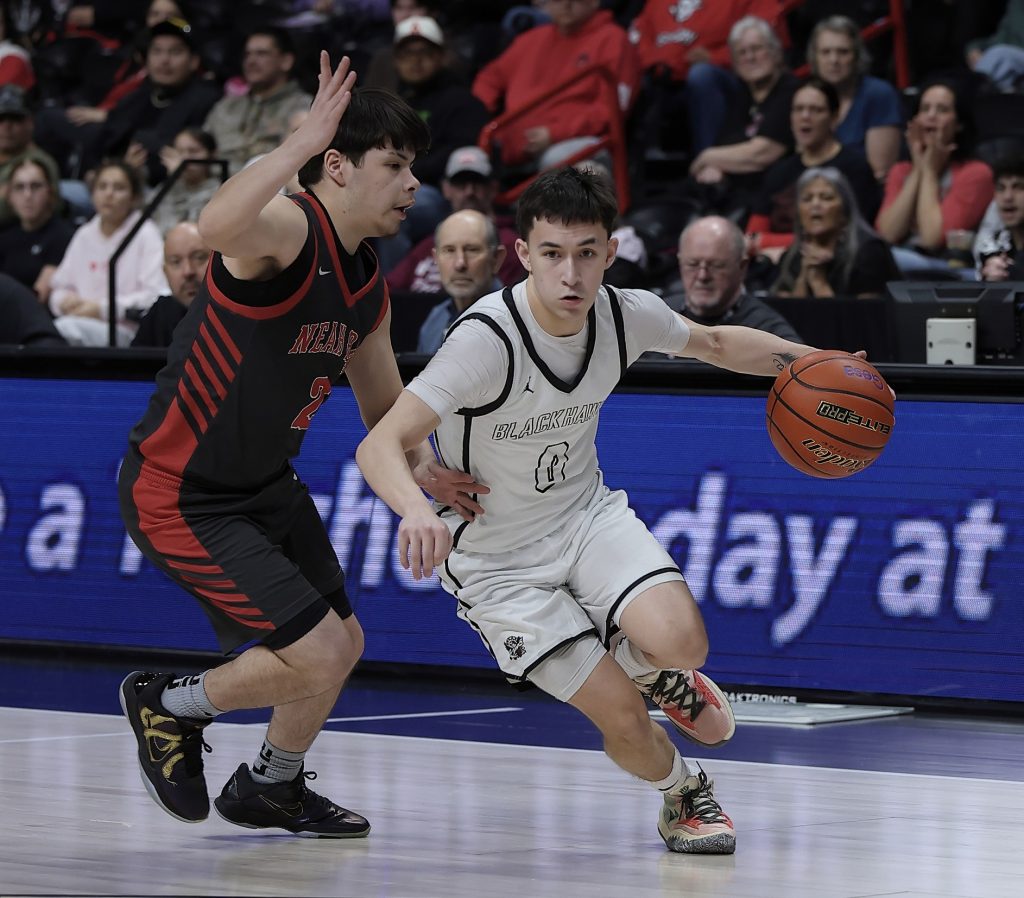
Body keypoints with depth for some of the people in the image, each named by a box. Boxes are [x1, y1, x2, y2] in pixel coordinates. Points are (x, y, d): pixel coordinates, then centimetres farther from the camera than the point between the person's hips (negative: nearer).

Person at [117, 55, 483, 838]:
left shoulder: (368, 288, 5)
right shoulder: (287, 228, -24)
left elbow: (385, 405, 18)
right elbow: (216, 226, -50)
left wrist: (422, 465, -3)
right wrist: (302, 141, -51)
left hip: (266, 484, 10)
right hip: (180, 495, -10)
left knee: (344, 645, 18)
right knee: (319, 656, -12)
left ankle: (271, 788, 43)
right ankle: (170, 706, 14)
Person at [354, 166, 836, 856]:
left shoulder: (625, 315, -13)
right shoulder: (487, 339, -30)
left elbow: (714, 343, 10)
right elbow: (380, 446, -36)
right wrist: (417, 511, -56)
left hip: (587, 514, 4)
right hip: (499, 558, -4)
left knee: (680, 641, -24)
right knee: (622, 717, -13)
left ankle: (650, 669, 15)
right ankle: (685, 795, 22)